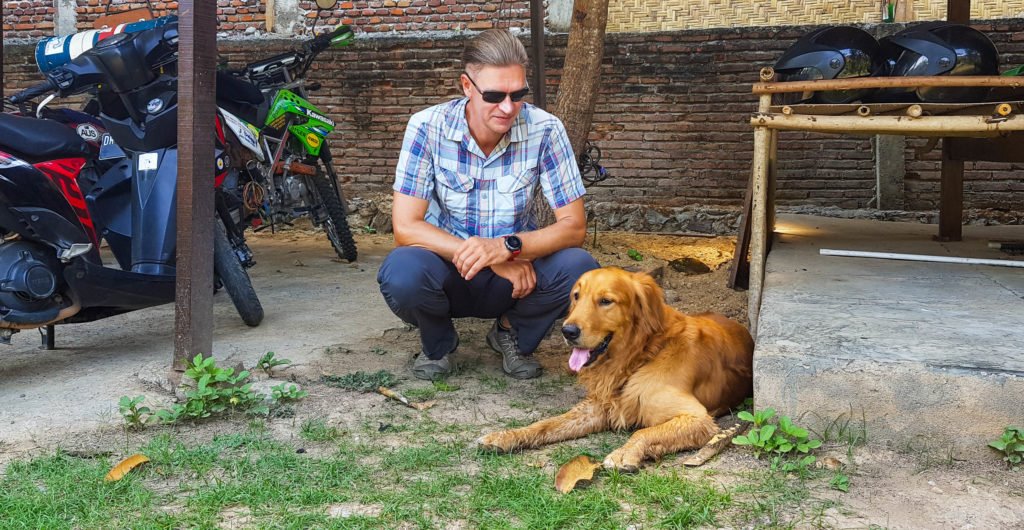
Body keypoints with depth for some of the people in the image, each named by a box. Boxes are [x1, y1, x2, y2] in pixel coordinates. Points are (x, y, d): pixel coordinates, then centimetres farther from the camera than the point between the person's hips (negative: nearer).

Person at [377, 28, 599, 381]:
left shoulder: (545, 130, -14)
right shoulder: (428, 127, -16)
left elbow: (574, 226, -14)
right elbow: (405, 227, -19)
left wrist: (508, 247, -33)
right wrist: (483, 258, -27)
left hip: (516, 270, 1)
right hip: (446, 269, -1)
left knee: (578, 269, -28)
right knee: (401, 271, -34)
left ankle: (512, 333, 6)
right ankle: (438, 341, 3)